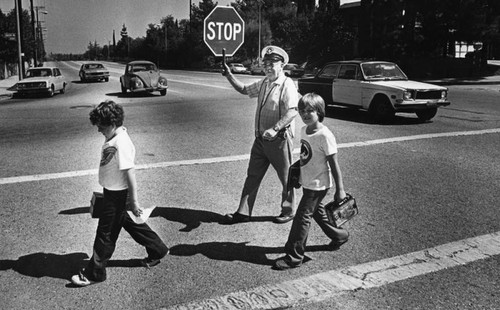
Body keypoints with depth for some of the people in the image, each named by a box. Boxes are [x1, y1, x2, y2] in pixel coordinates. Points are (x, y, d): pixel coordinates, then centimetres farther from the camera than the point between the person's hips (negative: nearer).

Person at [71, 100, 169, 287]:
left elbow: (130, 172, -26)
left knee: (106, 233, 4)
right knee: (131, 223, 22)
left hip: (118, 194, -10)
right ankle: (157, 250, 38)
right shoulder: (113, 138, 4)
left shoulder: (121, 143, -25)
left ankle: (94, 273, 19)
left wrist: (134, 202, -23)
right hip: (112, 191, 10)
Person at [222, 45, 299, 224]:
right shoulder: (263, 83, 12)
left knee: (286, 178, 8)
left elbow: (292, 111, -25)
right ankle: (243, 212, 17)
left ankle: (288, 212, 24)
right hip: (261, 138, 8)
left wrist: (274, 129, -34)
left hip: (279, 139, -8)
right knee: (252, 176, 10)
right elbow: (244, 90, 27)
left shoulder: (287, 84, -13)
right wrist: (229, 76, 14)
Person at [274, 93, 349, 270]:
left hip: (318, 185, -9)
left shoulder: (324, 135, -22)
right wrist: (296, 175, 20)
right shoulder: (303, 130, 2)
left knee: (302, 217, -5)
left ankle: (294, 256, 6)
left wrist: (339, 189, -16)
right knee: (317, 212, 23)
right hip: (307, 182, 9)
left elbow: (334, 164, -18)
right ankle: (339, 235, 46)